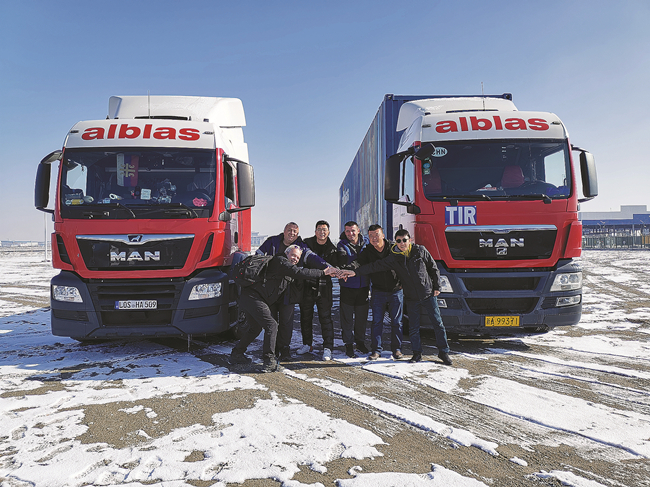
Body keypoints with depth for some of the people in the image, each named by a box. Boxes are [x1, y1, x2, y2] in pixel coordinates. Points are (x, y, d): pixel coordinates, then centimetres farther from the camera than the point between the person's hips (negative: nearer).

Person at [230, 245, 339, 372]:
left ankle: (236, 354, 35)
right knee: (271, 325, -15)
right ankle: (269, 361, -15)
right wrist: (323, 272, -22)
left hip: (249, 298, 11)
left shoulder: (286, 268, 21)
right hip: (253, 298, -11)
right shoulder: (280, 261, -12)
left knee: (255, 328, 24)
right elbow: (299, 273, -23)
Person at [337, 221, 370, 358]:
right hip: (348, 286, -3)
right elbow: (342, 259, -22)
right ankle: (349, 344, 15)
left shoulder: (366, 243, 5)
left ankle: (360, 341, 30)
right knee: (347, 317, 2)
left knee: (362, 316, 13)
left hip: (363, 286, 3)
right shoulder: (342, 245, -5)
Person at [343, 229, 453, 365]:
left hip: (428, 294, -1)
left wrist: (437, 287, 0)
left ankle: (443, 352, 18)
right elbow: (375, 266, -8)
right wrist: (355, 272, -16)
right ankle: (417, 353, 22)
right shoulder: (393, 258, -5)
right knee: (413, 327, 6)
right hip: (411, 298, 1)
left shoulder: (420, 251, -7)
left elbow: (434, 268, 2)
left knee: (438, 323, 5)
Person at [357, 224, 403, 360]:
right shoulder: (367, 251, -4)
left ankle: (396, 349, 18)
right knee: (377, 321, 1)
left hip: (396, 291, -1)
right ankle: (376, 350, 10)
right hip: (378, 292, 1)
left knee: (396, 321, 6)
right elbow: (359, 265, -16)